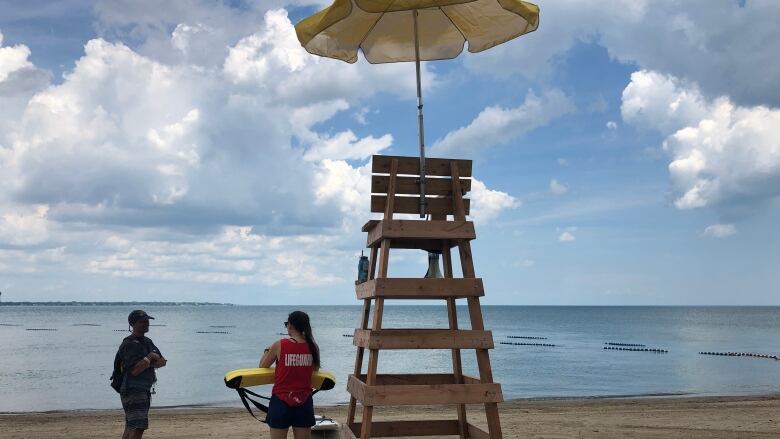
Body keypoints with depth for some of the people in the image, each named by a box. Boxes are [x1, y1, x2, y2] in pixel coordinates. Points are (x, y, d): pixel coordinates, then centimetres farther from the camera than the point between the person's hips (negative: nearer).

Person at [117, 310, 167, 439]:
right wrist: (150, 357, -12)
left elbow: (163, 361, 10)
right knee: (138, 428, -16)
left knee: (130, 427, 17)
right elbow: (135, 370, -25)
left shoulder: (147, 341, 15)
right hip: (133, 391, -10)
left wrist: (149, 363, -9)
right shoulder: (129, 344, -15)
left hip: (144, 390, 10)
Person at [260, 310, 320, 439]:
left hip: (281, 401, -2)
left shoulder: (279, 345, -10)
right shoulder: (313, 347, -2)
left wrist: (267, 351, 23)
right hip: (304, 402, 3)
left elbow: (262, 366, 6)